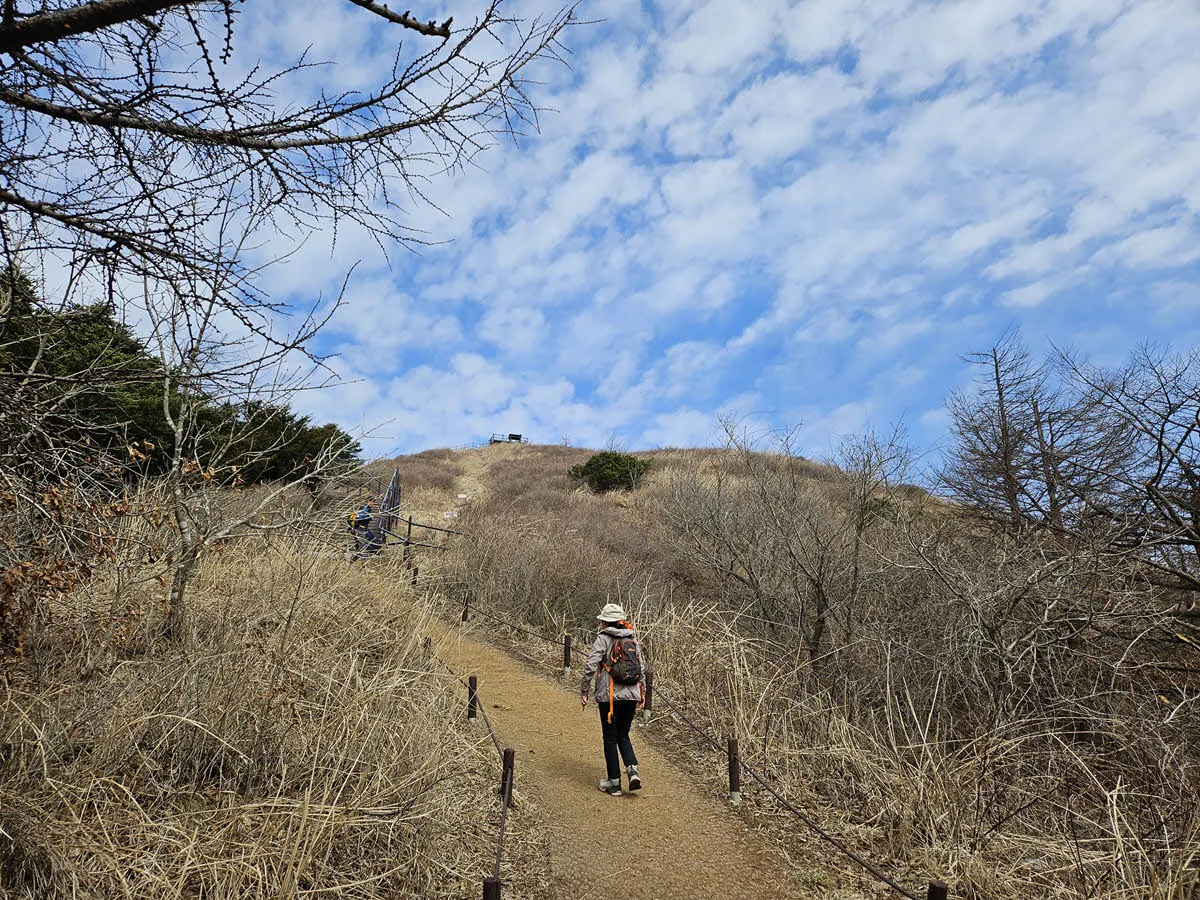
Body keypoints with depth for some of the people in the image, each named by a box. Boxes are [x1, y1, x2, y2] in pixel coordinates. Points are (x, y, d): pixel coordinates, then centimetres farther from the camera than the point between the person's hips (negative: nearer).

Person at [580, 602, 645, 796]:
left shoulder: (603, 639, -7)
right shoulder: (633, 640, 8)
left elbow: (590, 666, -13)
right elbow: (641, 668, 11)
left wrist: (583, 691, -5)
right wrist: (641, 693, 20)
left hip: (610, 696, -4)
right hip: (631, 695, 5)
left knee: (610, 738, 9)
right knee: (623, 736, 19)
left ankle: (614, 783, 14)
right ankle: (633, 771, -1)